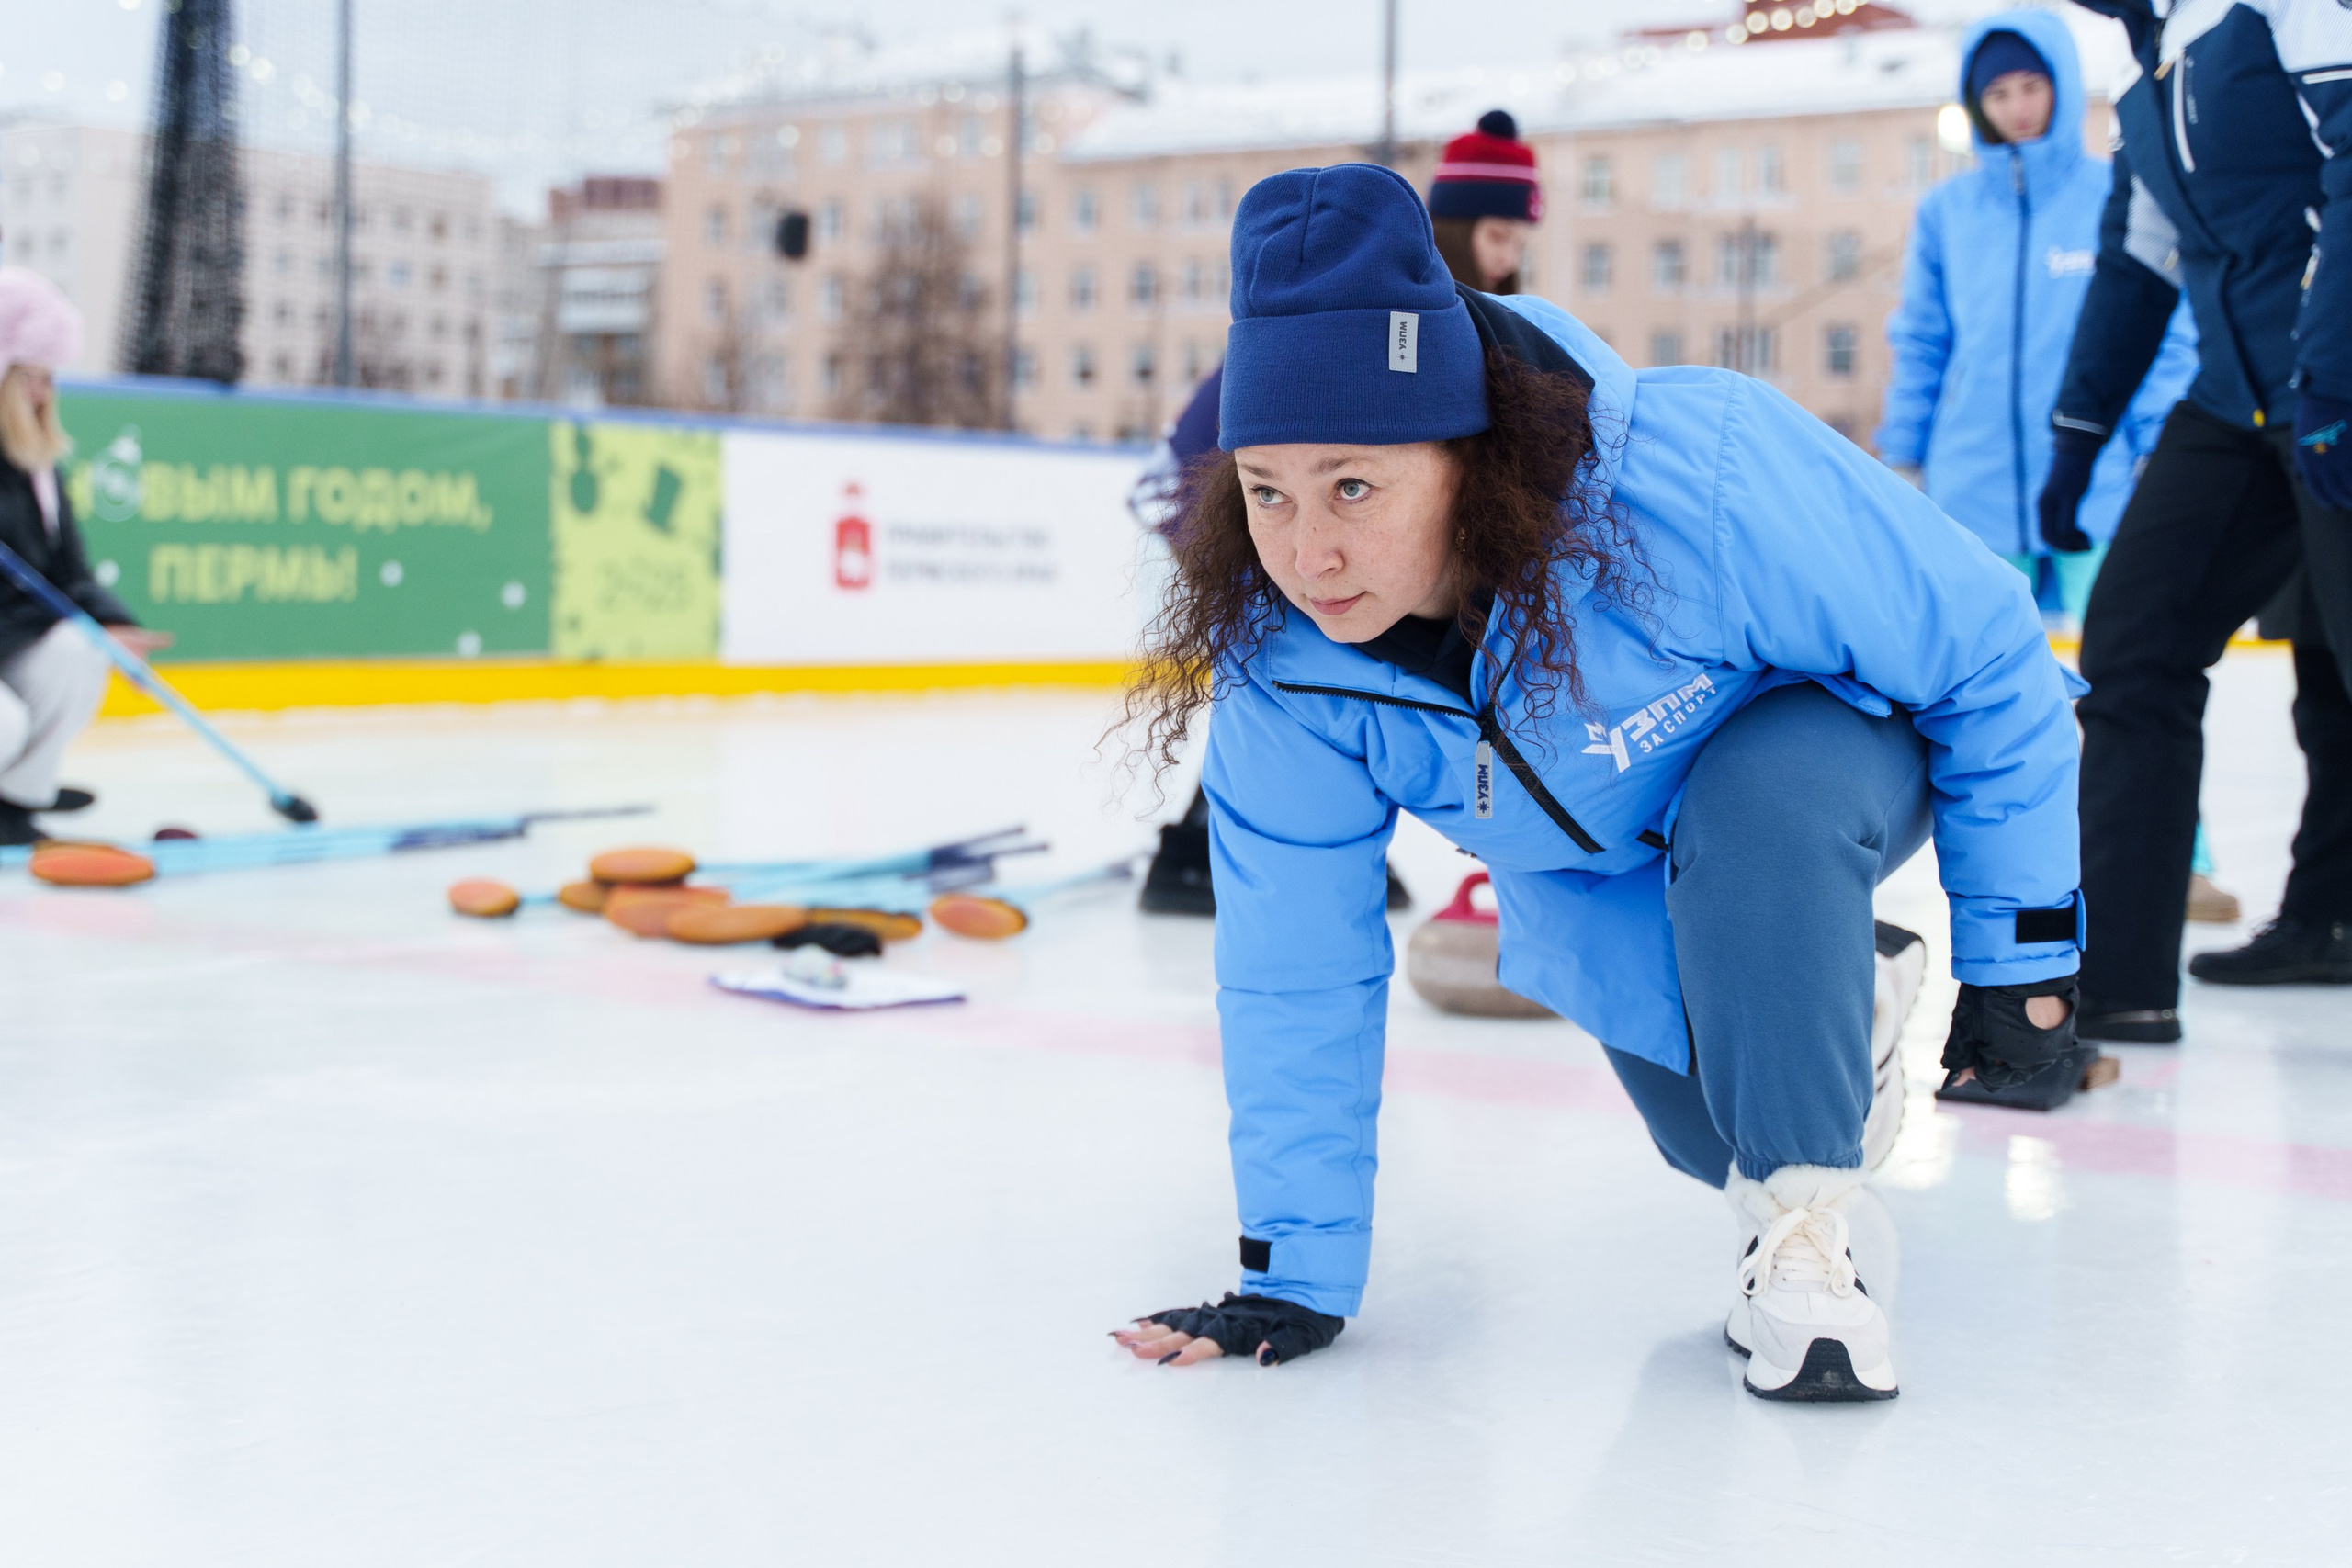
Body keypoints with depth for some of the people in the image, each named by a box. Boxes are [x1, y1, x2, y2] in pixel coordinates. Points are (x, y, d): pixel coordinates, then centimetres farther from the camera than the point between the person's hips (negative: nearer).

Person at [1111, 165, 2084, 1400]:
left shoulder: (1699, 478, -41)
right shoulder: (1279, 657, -28)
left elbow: (1987, 653, -25)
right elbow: (1294, 967, -15)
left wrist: (2019, 942, -18)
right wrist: (1299, 1271, -12)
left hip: (1821, 752, -4)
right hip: (1595, 874, 4)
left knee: (1760, 801, -36)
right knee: (1712, 1129, -4)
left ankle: (1803, 1229, -19)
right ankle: (1829, 987, 30)